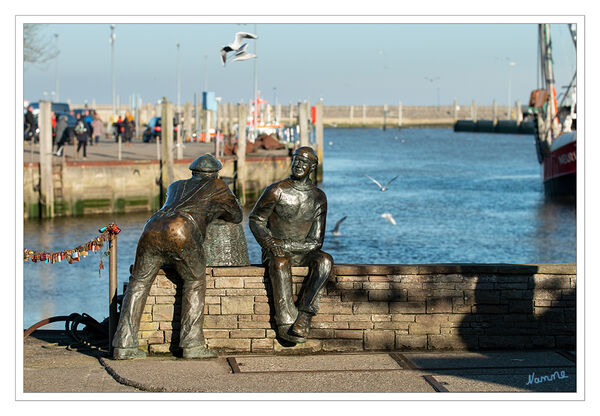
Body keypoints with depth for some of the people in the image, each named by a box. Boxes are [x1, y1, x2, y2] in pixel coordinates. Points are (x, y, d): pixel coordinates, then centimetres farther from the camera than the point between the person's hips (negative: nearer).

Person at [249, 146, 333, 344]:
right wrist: (269, 242, -16)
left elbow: (315, 242, -2)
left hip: (302, 253, 3)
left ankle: (304, 314, -36)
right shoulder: (277, 191, -5)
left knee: (325, 261, -29)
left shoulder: (319, 198, 1)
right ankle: (285, 322, -41)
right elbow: (255, 219, 4)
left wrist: (286, 245, -19)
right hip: (276, 252, -3)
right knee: (281, 263, -38)